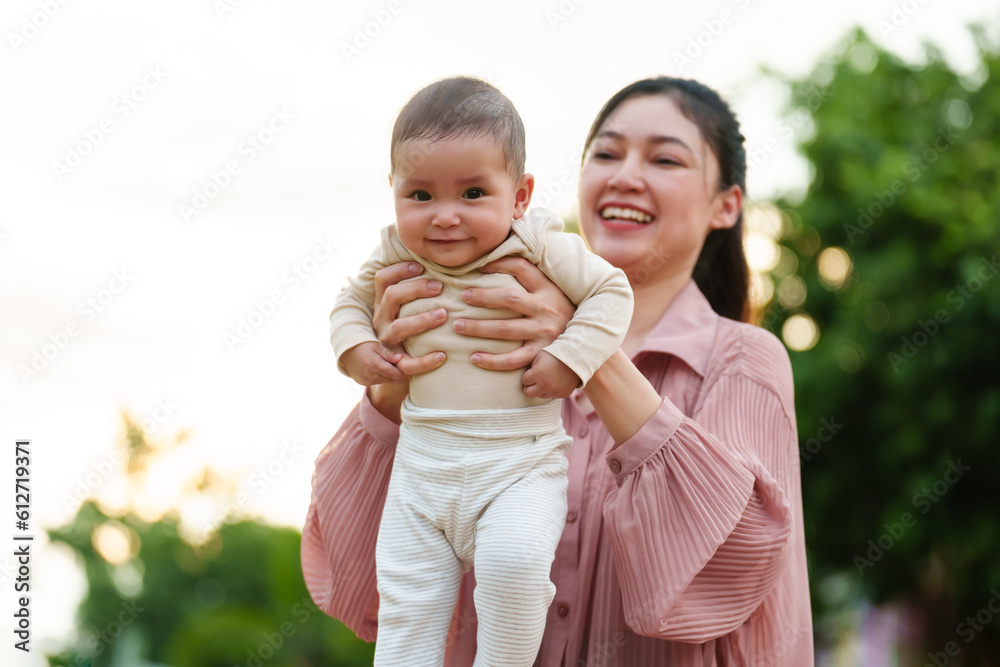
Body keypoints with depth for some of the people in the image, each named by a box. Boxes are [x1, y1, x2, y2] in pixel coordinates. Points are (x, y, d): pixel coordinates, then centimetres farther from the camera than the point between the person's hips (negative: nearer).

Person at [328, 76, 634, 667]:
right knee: (406, 608, 3)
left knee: (514, 558, -30)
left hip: (521, 464, -4)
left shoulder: (540, 248, -7)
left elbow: (612, 291, -1)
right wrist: (355, 345, 0)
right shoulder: (396, 257, 3)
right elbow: (352, 299, 21)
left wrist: (569, 359, -15)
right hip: (422, 466, 4)